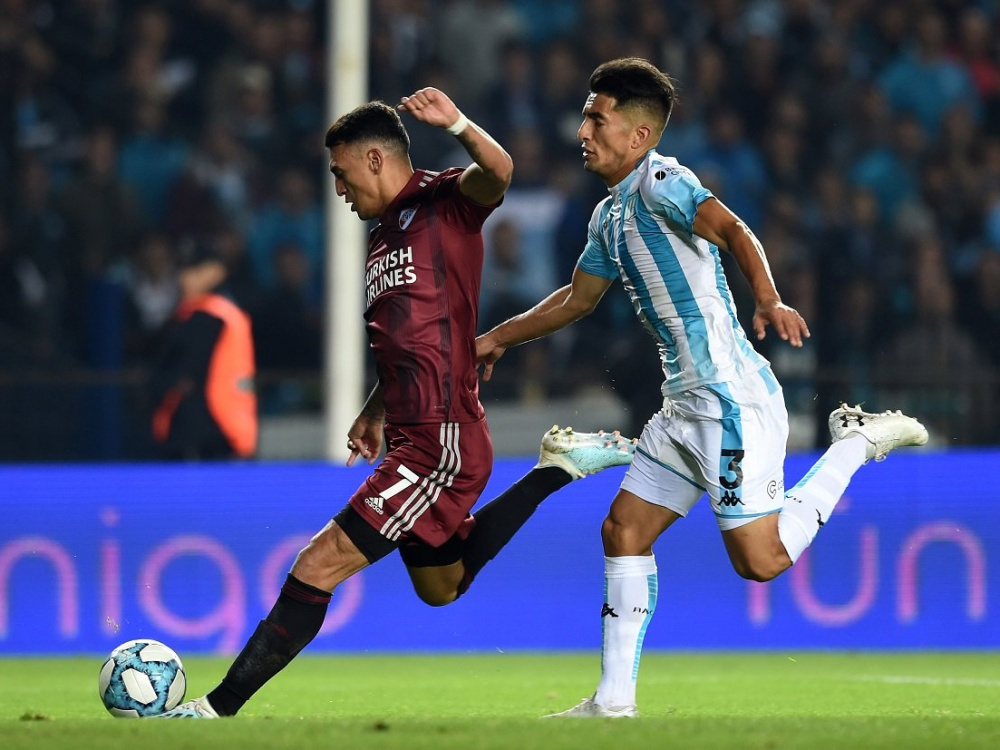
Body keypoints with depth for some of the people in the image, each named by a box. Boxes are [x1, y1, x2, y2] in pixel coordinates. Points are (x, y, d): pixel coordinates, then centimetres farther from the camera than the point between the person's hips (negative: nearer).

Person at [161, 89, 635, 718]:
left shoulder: (445, 202, -7)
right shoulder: (384, 235, 19)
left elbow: (498, 174, -30)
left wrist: (455, 123, -46)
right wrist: (378, 411, 22)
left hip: (442, 444, -10)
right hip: (414, 439, 10)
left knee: (318, 568, -12)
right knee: (441, 588, 26)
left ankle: (215, 712, -8)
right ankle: (557, 467, 29)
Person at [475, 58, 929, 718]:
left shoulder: (660, 181, -12)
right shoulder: (610, 216, 17)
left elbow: (731, 230, -29)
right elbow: (579, 298, 33)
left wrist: (768, 300, -46)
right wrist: (500, 338, 38)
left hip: (731, 398, -9)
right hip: (686, 404, 9)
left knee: (761, 560, -10)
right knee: (624, 532, 6)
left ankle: (857, 441, 7)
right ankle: (614, 701, 10)